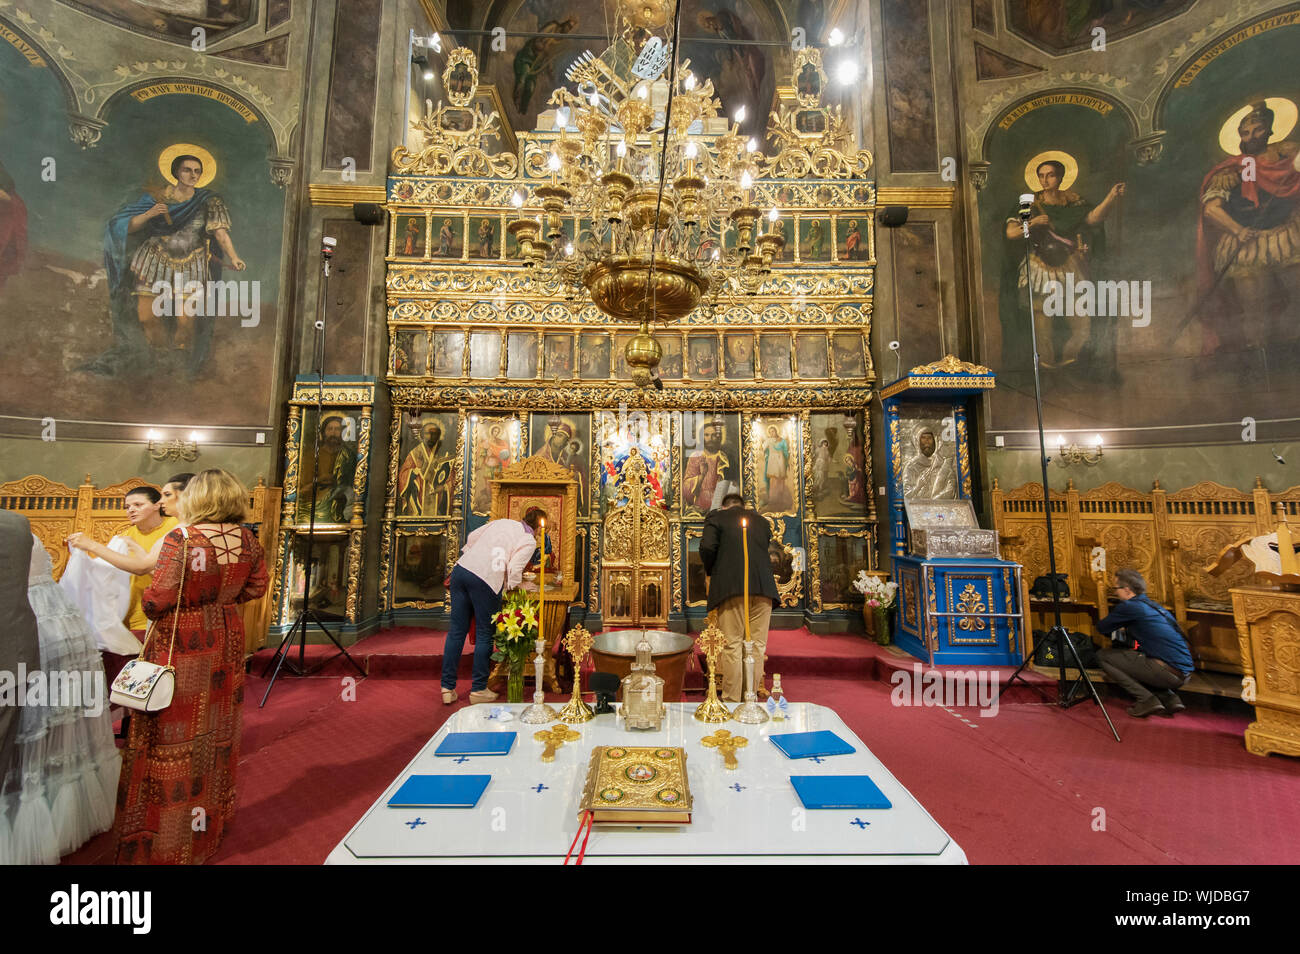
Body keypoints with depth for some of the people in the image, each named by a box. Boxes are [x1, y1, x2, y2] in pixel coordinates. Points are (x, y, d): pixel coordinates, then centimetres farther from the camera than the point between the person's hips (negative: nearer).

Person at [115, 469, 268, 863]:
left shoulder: (181, 539, -19)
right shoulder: (248, 540, -3)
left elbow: (157, 600, -19)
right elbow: (255, 588, 7)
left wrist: (147, 600, 2)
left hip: (180, 646, -5)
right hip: (225, 640, 5)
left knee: (175, 735, 9)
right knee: (216, 728, 19)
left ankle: (164, 841, 24)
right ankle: (212, 819, 37)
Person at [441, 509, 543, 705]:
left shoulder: (502, 522, 18)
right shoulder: (529, 541, 2)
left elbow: (471, 537, 21)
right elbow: (515, 569, -8)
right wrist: (512, 588, 9)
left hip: (460, 569, 6)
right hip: (485, 581, -6)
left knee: (456, 630, 12)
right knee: (484, 635, 9)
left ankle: (447, 688, 20)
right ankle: (478, 690, 18)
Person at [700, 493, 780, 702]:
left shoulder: (716, 516, 10)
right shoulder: (761, 520, 23)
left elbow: (707, 547, -4)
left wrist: (711, 573, 11)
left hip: (731, 586, -3)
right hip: (763, 586, 4)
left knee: (732, 646, -2)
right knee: (757, 646, 7)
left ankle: (731, 701, -1)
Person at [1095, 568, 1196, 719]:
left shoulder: (1129, 606, -10)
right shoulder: (1154, 605, 15)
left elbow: (1102, 628, 2)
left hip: (1169, 672, -9)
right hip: (1184, 674, 9)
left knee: (1103, 656, -4)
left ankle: (1147, 700, -6)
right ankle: (1170, 698, 13)